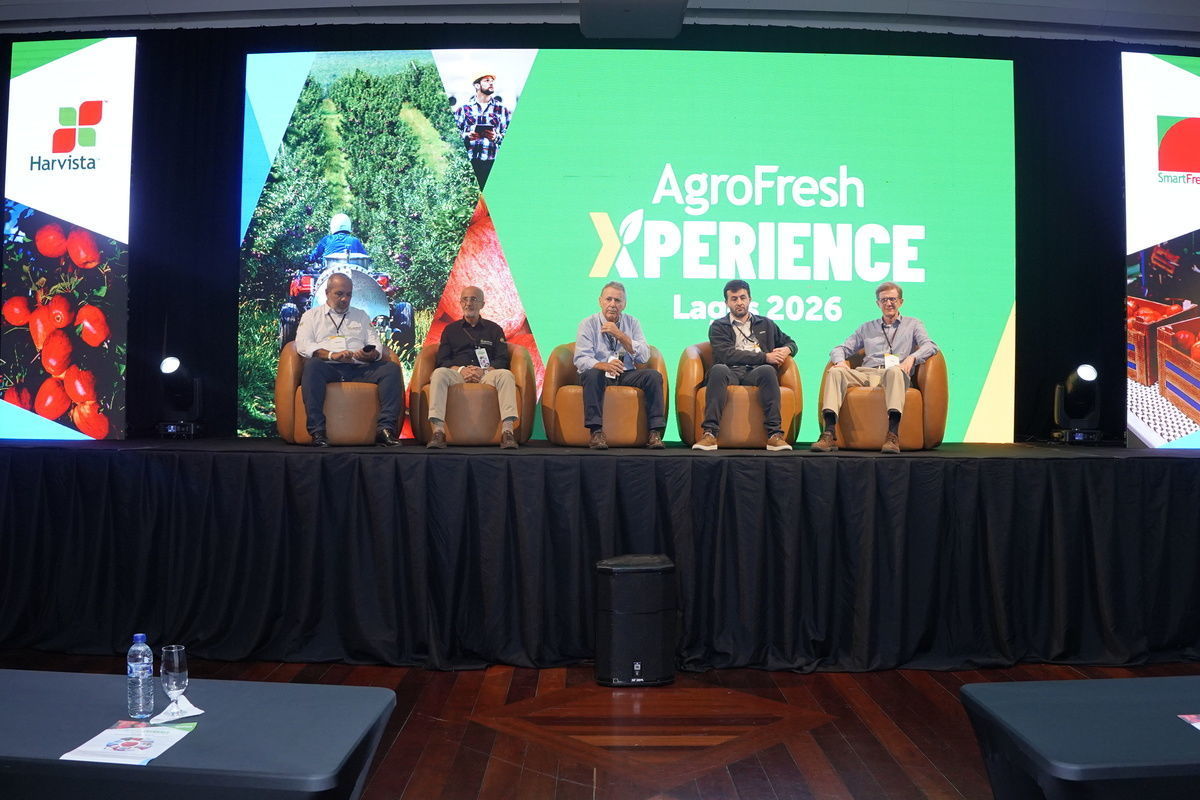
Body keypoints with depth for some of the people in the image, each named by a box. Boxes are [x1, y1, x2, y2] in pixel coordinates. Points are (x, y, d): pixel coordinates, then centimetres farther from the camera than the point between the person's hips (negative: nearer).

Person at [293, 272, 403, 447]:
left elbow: (376, 346, 18)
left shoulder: (361, 316, 29)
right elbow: (303, 345, 3)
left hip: (359, 369, 3)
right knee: (312, 366, -37)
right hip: (329, 368, -2)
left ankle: (385, 428, -33)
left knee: (392, 368, -24)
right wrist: (332, 355, -14)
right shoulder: (312, 315, 21)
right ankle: (317, 431, -39)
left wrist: (371, 355, -8)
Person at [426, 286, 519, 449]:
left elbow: (502, 360, 9)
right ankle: (438, 430, -42)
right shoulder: (450, 329, 22)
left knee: (505, 375, -33)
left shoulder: (494, 329, 21)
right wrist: (461, 369, -11)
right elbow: (442, 360, 10)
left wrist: (484, 370, -12)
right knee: (439, 373, -33)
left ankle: (507, 431, -43)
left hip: (486, 375, 0)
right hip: (457, 374, 0)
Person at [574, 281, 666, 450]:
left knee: (654, 375, -23)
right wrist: (604, 365, -33)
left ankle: (655, 433, -22)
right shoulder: (588, 324, 0)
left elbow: (644, 357, -4)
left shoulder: (632, 323, 8)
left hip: (627, 375, 3)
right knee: (592, 373, -35)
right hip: (599, 377, -2)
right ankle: (596, 432, -35)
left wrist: (620, 335, -14)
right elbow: (581, 359, -13)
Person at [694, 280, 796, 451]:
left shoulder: (765, 324, 28)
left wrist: (787, 350, 9)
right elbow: (726, 355, -1)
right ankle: (710, 433, -43)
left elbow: (790, 342, 37)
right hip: (731, 373, -1)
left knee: (767, 371, -34)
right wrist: (764, 357, -5)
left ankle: (774, 434, -39)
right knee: (718, 369, -37)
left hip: (756, 373, 2)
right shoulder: (718, 326, 17)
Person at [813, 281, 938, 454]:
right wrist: (840, 360, -1)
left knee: (895, 371, -40)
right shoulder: (867, 328, 30)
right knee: (835, 371, -28)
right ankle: (829, 435, -42)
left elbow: (930, 346, 6)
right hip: (866, 374, 2)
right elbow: (841, 349, 25)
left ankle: (893, 436, -51)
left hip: (895, 374, -2)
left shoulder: (912, 324, 24)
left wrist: (912, 358, -16)